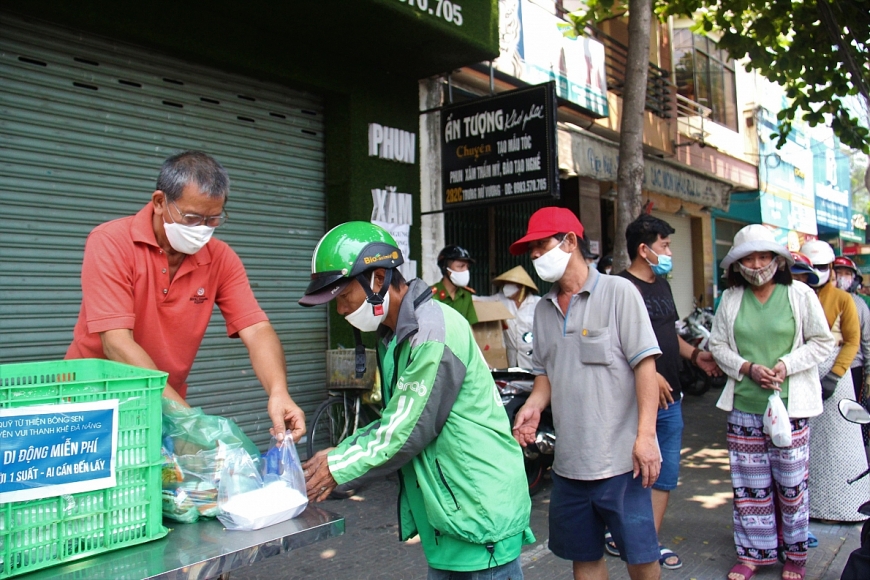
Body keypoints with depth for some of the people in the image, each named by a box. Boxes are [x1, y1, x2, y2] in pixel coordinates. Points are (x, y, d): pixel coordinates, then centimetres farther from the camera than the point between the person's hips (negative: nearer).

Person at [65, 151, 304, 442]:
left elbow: (257, 330, -11)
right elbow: (117, 343, -23)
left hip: (166, 407, 3)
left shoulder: (221, 259, -3)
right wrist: (187, 417, -32)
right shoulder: (111, 243, -15)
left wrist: (278, 392, -31)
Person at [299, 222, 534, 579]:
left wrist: (338, 467, -9)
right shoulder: (393, 336, 9)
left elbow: (405, 434, -21)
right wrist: (340, 453, -1)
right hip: (445, 508, 9)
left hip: (482, 506, -9)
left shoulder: (434, 333, -22)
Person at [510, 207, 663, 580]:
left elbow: (644, 365, -10)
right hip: (569, 461, 6)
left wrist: (645, 435, -17)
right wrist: (533, 406, -2)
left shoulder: (618, 292, -6)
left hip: (620, 458, -5)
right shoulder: (544, 309, 11)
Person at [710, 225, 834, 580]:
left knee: (791, 482, 6)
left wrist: (786, 365, -13)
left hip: (789, 404, -2)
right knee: (748, 484, 8)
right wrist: (748, 368, -9)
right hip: (743, 406, 2)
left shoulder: (800, 295, -1)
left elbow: (822, 342, 1)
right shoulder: (730, 299, 5)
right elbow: (718, 345, 7)